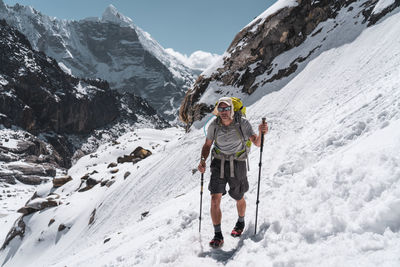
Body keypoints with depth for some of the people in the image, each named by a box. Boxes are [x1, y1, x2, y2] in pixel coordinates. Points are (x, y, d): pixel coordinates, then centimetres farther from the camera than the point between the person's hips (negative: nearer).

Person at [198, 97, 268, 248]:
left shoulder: (242, 124, -14)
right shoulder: (214, 126, -8)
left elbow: (257, 143, -17)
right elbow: (207, 145, 4)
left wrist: (261, 133, -38)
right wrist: (203, 161, -13)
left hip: (237, 165, -1)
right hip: (219, 164, 1)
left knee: (239, 199, 17)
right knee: (215, 199, -11)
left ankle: (241, 222, 48)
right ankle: (218, 236, 2)